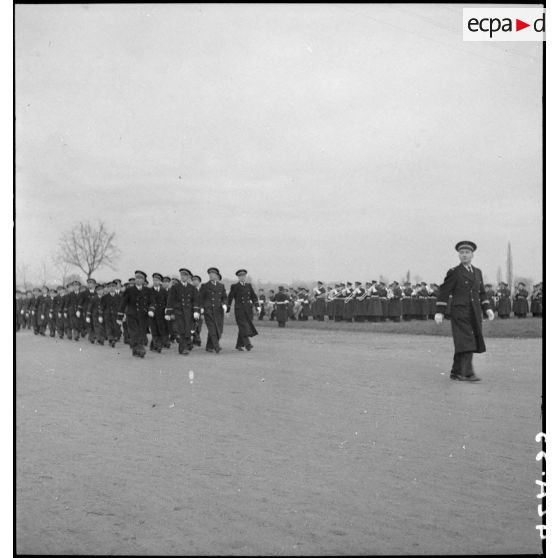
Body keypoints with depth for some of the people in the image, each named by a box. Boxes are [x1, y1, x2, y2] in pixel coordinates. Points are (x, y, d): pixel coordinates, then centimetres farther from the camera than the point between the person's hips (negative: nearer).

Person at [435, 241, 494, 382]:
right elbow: (444, 292, -4)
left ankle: (456, 372, 13)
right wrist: (439, 312, -11)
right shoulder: (454, 272, -2)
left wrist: (487, 309, 4)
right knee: (466, 342, -15)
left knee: (466, 344, 6)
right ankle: (467, 373, -18)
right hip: (460, 312, -6)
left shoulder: (477, 272, 15)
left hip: (474, 314, 6)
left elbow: (481, 293, 18)